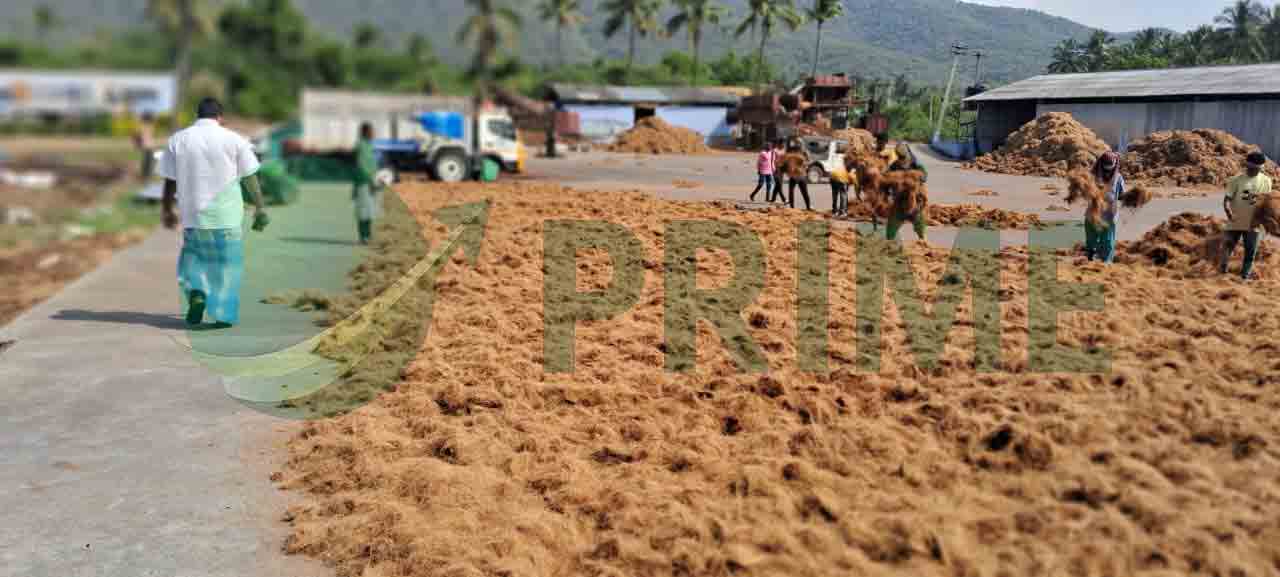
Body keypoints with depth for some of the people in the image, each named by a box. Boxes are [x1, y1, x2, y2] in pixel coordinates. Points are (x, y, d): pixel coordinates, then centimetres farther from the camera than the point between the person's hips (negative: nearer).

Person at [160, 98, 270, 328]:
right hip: (226, 215, -2)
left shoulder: (177, 140, 3)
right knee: (226, 262, 9)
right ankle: (223, 315, 8)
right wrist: (260, 209, 4)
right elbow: (250, 178, -3)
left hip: (193, 214, 2)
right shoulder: (233, 139, -3)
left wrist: (168, 211, 17)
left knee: (193, 255, 21)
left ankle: (196, 293, -2)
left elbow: (170, 181, 5)